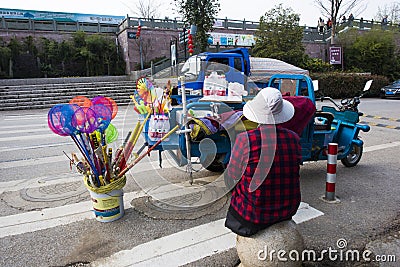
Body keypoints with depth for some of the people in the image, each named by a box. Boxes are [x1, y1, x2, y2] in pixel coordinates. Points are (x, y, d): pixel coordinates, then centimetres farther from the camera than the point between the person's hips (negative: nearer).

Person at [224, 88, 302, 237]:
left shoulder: (246, 139, -22)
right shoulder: (294, 138, -10)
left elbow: (231, 178, -8)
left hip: (254, 214, -3)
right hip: (288, 210, 4)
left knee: (238, 186, 25)